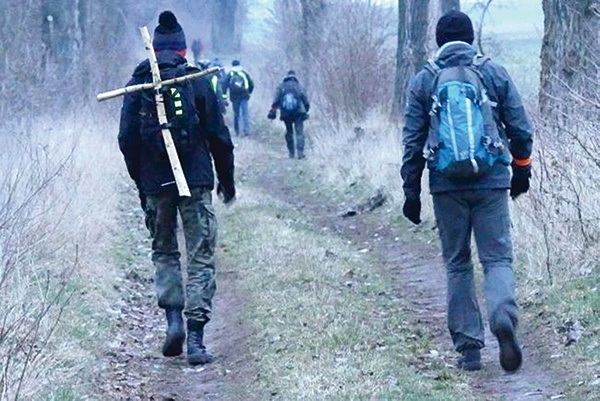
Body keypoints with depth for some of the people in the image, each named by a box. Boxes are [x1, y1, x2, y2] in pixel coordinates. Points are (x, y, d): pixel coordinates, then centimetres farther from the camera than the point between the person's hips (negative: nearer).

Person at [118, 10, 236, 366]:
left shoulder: (138, 85, 3)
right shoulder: (198, 81, -1)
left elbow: (127, 139, 3)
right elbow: (219, 136, 0)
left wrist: (141, 182, 14)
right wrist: (227, 178, 12)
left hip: (156, 181, 1)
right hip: (196, 180, -1)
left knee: (164, 251, 19)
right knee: (201, 256, 2)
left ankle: (174, 319, 2)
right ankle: (196, 338, -5)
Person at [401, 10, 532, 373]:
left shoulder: (423, 81, 3)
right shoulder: (495, 74, 3)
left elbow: (413, 142, 2)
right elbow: (520, 129, 5)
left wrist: (411, 192, 8)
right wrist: (522, 170, 19)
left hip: (446, 186, 1)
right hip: (492, 183, 0)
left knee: (458, 264, 11)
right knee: (498, 259, 3)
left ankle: (469, 346, 7)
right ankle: (504, 315, -27)